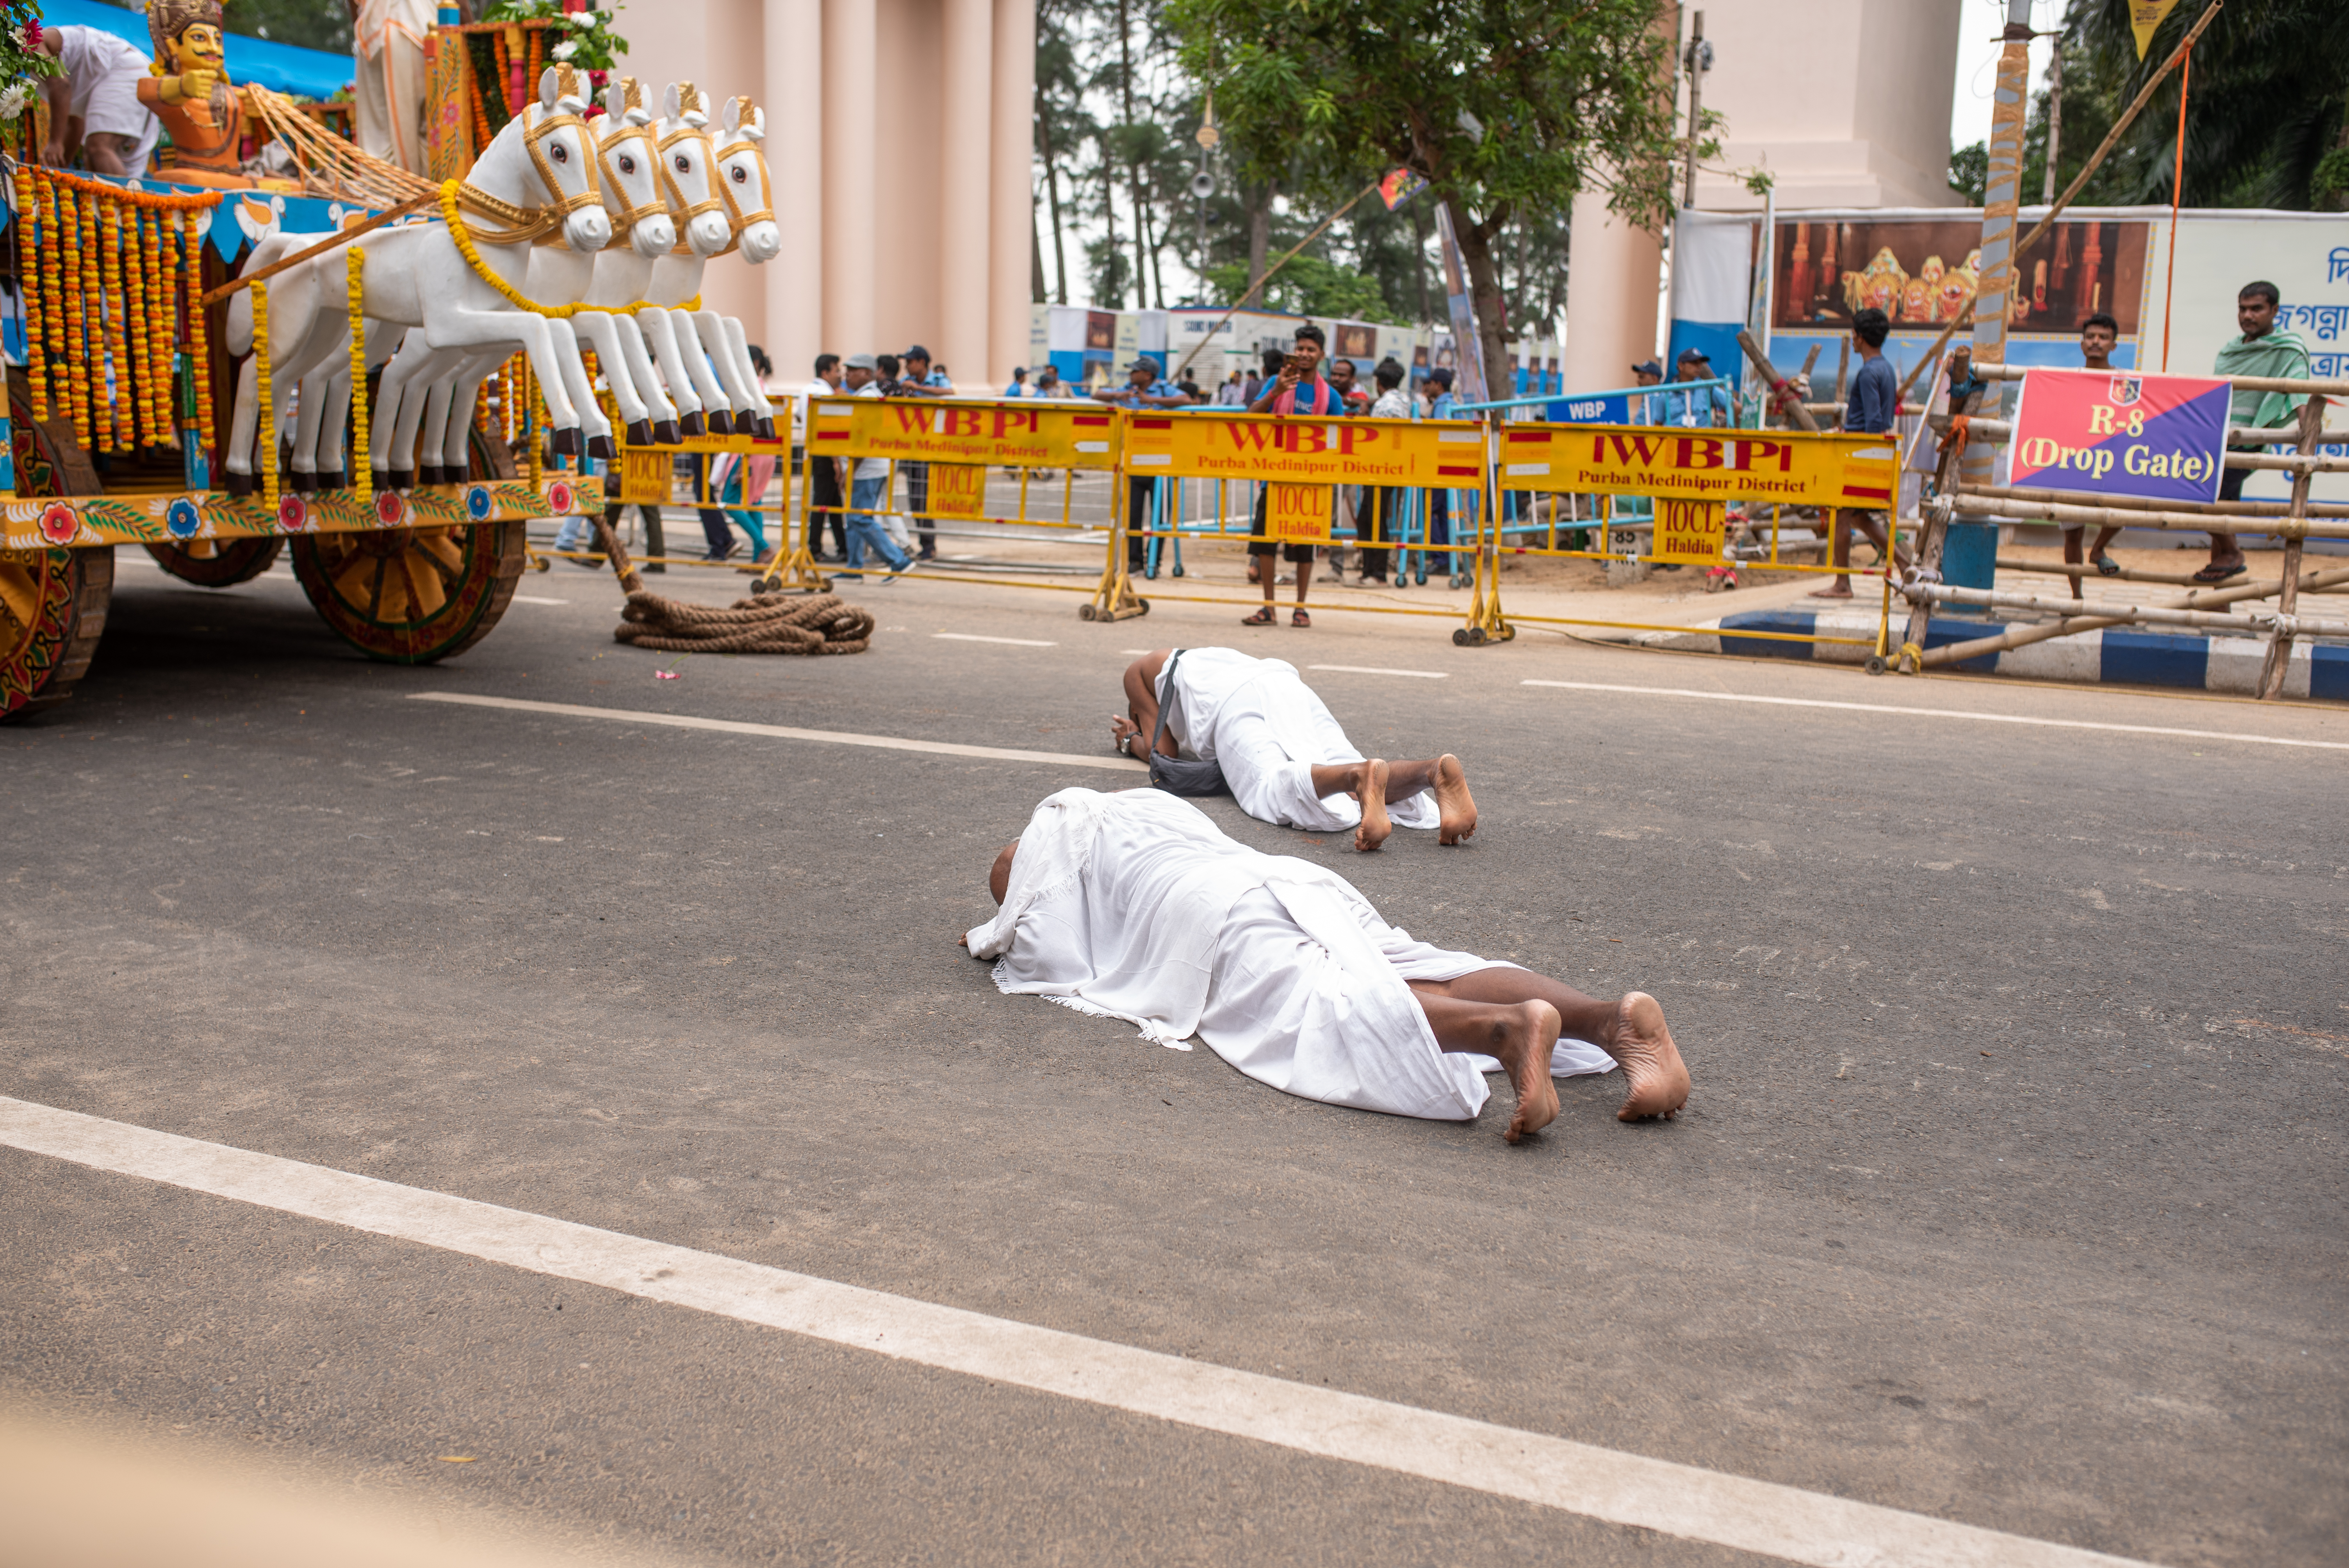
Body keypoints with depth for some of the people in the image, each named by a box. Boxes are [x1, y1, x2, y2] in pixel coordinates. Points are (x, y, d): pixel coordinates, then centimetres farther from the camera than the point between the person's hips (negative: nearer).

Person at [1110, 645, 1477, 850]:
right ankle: (1437, 770, -43)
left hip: (1235, 705, -6)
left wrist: (1133, 741, 46)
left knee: (1275, 791, -31)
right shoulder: (1220, 657, 51)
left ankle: (1360, 776, -63)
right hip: (1293, 690, 6)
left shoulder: (1138, 671, 34)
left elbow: (1165, 751, 23)